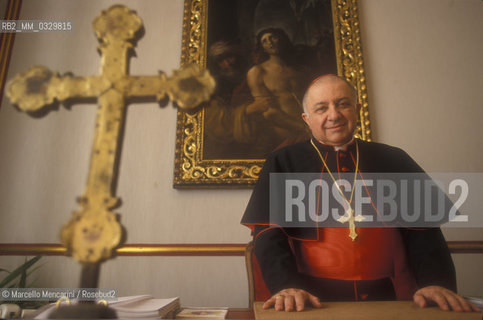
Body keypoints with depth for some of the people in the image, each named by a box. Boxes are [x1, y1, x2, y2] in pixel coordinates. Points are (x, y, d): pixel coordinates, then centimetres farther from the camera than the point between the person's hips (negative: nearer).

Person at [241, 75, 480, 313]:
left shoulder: (394, 161, 10)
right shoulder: (283, 164, 4)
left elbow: (421, 228, 8)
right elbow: (268, 232, -4)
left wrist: (435, 283, -9)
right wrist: (287, 285, -20)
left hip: (390, 296, 3)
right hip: (315, 300, -2)